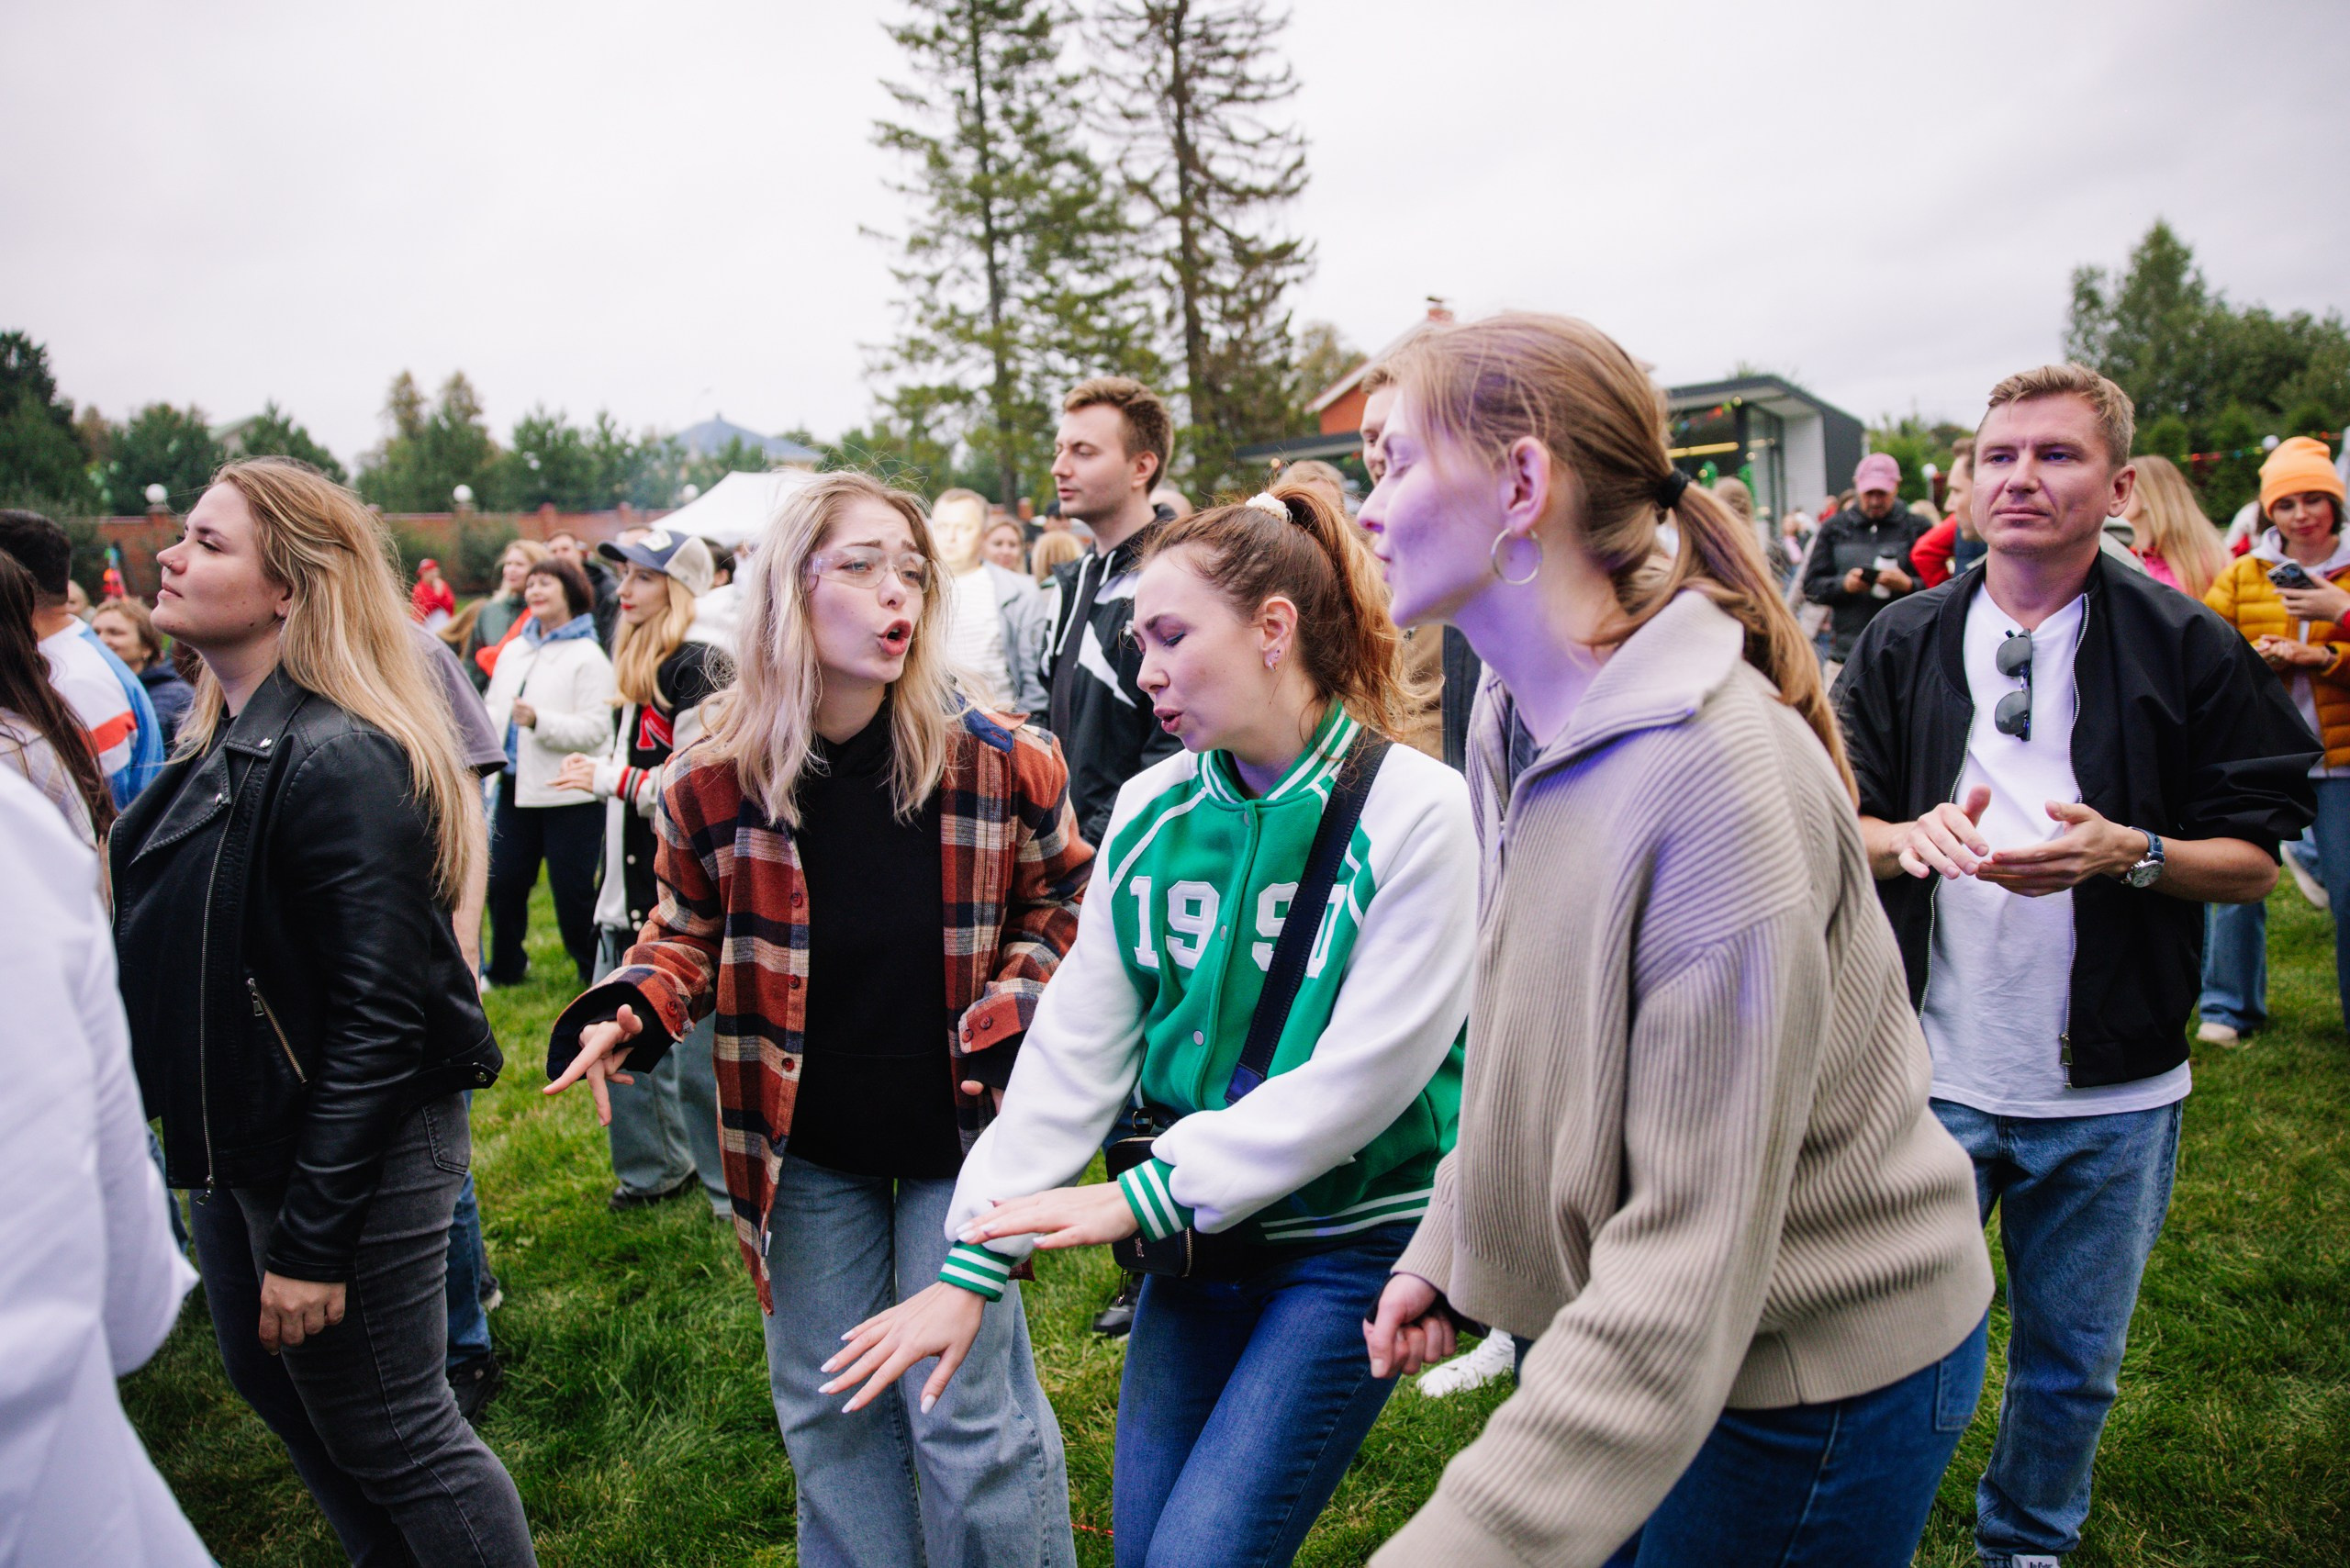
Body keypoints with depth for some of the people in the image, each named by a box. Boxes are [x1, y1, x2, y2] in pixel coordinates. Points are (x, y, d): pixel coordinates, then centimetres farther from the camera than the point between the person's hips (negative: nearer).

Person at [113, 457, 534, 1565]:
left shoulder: (340, 764, -23)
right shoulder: (223, 746, 7)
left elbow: (378, 1017, -26)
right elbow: (173, 960, 14)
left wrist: (312, 1236, -23)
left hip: (350, 1160, -10)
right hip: (237, 1147, 10)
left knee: (392, 1440, 4)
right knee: (272, 1382, 25)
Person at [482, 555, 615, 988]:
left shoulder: (587, 655, -9)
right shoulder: (513, 651, 14)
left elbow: (595, 728, -17)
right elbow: (494, 709, 19)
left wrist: (539, 721, -27)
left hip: (568, 794, -7)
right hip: (517, 788, 7)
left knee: (572, 889, 1)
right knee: (503, 881, 12)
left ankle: (594, 971, 18)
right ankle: (505, 966, 30)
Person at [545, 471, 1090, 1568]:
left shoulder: (994, 762, -13)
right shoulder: (715, 783, -10)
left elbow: (1064, 895, 2)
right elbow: (688, 931, 6)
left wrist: (1009, 1017, -12)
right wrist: (630, 1013, -13)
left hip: (957, 1128, -2)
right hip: (805, 1145, 2)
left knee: (967, 1412, 6)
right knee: (824, 1407, 18)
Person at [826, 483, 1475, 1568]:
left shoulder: (1412, 809, -15)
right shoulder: (1149, 811, 1)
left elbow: (1363, 1073, -18)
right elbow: (1075, 1046, 0)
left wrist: (1143, 1195, -18)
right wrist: (974, 1266, -4)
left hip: (1349, 1243, -5)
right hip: (1197, 1236, 5)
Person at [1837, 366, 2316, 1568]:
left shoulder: (2190, 650, -3)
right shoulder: (1903, 644, 1)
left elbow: (2255, 860, -2)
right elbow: (1837, 827, 3)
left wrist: (2130, 852, -22)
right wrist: (1912, 837, -18)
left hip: (2111, 1096, 0)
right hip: (1930, 1074, 0)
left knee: (2072, 1361, 17)